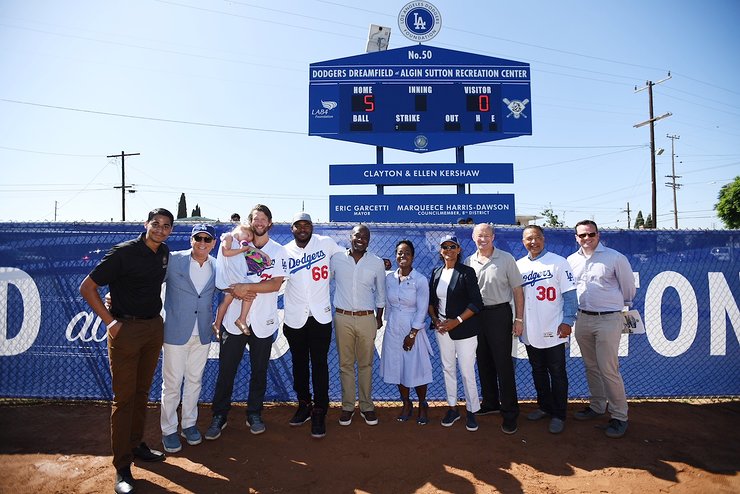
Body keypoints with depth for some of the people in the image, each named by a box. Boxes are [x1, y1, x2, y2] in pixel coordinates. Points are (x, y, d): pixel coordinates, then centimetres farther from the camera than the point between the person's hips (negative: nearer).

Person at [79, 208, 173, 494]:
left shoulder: (164, 253, 5)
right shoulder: (124, 252, -15)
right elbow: (87, 287, -11)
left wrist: (157, 318, 13)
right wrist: (109, 321, -13)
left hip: (154, 328, 6)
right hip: (126, 329, -6)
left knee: (142, 392, 17)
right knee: (124, 397, 1)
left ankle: (136, 445, 33)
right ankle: (122, 468, 10)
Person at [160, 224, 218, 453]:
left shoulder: (217, 266, 1)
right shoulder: (172, 260, -8)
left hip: (202, 334, 3)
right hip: (176, 332, -3)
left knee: (194, 381, 15)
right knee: (172, 384, 5)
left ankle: (189, 424, 32)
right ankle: (168, 430, 22)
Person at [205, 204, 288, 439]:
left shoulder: (278, 251, 1)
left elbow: (276, 284, -10)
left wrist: (247, 286, -20)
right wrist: (236, 291, -14)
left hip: (263, 321, 0)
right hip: (233, 319, 1)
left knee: (259, 371, 11)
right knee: (226, 370, 5)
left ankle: (254, 414, 27)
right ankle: (219, 416, 20)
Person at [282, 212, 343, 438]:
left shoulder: (326, 243, -2)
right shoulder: (284, 252, 0)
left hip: (320, 316, -2)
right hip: (294, 318, 2)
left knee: (319, 365, 2)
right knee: (299, 364, 14)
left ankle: (319, 413, 14)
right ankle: (304, 406, 32)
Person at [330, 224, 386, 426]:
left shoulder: (377, 263, 0)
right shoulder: (336, 258, -1)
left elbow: (380, 292, 11)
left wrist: (379, 317, 13)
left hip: (367, 319, 0)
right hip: (342, 318, 0)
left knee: (366, 364, 9)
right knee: (345, 364, 8)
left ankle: (366, 406, 22)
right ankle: (347, 406, 20)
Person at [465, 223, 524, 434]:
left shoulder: (506, 259, -4)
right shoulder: (468, 262, 6)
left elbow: (517, 290, -3)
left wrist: (519, 319, -7)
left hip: (499, 314, -4)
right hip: (476, 315, 4)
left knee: (503, 365, -2)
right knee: (484, 363, 14)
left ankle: (510, 413, 9)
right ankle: (490, 403, 30)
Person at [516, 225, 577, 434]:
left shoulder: (558, 262, -6)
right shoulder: (518, 265, 7)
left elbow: (569, 294, -7)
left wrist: (567, 321, -14)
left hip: (553, 331, -4)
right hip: (530, 332, 5)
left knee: (557, 374, 5)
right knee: (538, 372, 17)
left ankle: (558, 415, 18)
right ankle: (545, 406, 34)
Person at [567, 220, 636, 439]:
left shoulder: (615, 258, -6)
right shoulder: (572, 260, 8)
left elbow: (628, 287, 5)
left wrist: (619, 305, 16)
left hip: (608, 319, -5)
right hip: (582, 319, 5)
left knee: (608, 370, -6)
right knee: (591, 367, 14)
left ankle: (619, 416, 8)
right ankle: (597, 406, 29)